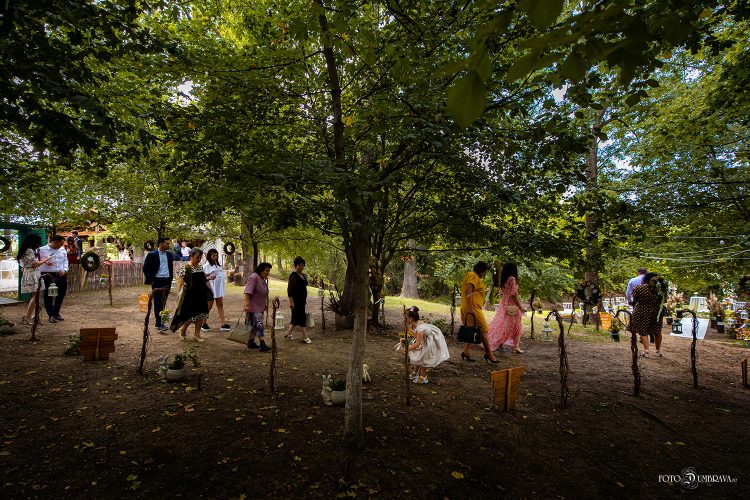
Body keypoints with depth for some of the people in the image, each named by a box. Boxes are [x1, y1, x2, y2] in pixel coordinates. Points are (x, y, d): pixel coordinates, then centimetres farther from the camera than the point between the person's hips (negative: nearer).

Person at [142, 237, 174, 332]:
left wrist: (170, 279, 12)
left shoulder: (169, 254, 9)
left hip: (167, 281, 5)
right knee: (158, 302, -4)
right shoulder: (152, 254, -7)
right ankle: (159, 325, -4)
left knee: (163, 302, 10)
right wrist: (151, 280, -8)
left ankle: (159, 322, 21)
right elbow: (145, 268, -4)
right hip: (157, 281, -5)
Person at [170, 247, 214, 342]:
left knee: (201, 315, 5)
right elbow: (181, 282, -11)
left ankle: (197, 334, 17)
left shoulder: (200, 267, 11)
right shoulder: (185, 268, -9)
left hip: (201, 295, 6)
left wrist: (209, 278, 3)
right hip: (190, 295, -6)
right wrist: (179, 293, -17)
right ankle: (183, 330, 28)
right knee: (190, 315, 0)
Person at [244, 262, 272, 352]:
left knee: (255, 325, 14)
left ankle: (251, 342, 23)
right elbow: (247, 292, -25)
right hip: (253, 307, -10)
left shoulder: (262, 279, 13)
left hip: (260, 307, 10)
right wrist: (246, 305, -32)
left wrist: (264, 305, 28)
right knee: (259, 324, -11)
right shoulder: (253, 278, -17)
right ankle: (262, 345, -10)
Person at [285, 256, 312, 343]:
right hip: (296, 300, -9)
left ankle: (288, 333, 28)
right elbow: (289, 289, -17)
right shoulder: (293, 276, -13)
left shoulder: (303, 275, 13)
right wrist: (291, 301, -21)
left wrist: (305, 300, 20)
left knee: (296, 317, 14)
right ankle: (305, 337, 1)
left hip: (302, 300, 9)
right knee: (301, 317, -5)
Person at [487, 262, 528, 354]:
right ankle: (515, 347, 9)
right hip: (512, 305, -8)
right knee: (515, 326, 3)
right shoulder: (512, 279, -16)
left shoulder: (503, 279, 7)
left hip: (504, 303, 8)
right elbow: (514, 294, -18)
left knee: (502, 324, 14)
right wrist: (521, 307, -13)